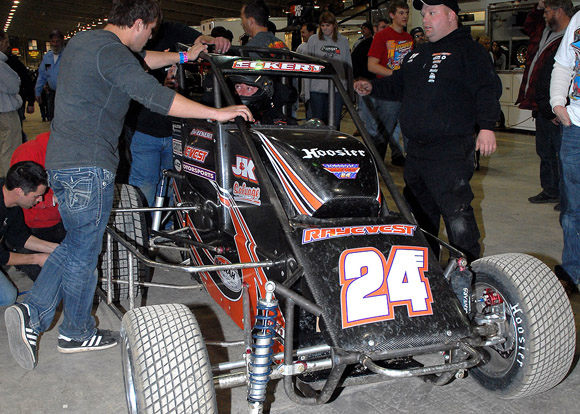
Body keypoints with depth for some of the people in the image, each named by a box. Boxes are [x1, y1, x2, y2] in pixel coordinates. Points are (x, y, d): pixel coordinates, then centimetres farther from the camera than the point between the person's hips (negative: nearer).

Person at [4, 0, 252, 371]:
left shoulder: (85, 41, 16)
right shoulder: (110, 51, -16)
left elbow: (140, 60, 30)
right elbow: (155, 96, -26)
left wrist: (183, 57, 32)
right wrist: (216, 113, -24)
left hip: (62, 161, 10)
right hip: (89, 166, -10)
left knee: (77, 244, 19)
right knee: (84, 251, 5)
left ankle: (32, 313, 11)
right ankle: (77, 333, 21)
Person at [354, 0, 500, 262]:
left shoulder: (468, 51, -3)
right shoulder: (416, 56, 22)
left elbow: (487, 89, -13)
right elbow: (397, 84, 32)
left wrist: (487, 125, -25)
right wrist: (373, 87, 15)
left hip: (450, 152, -8)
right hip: (415, 150, 8)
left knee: (456, 211, -13)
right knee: (420, 211, 16)